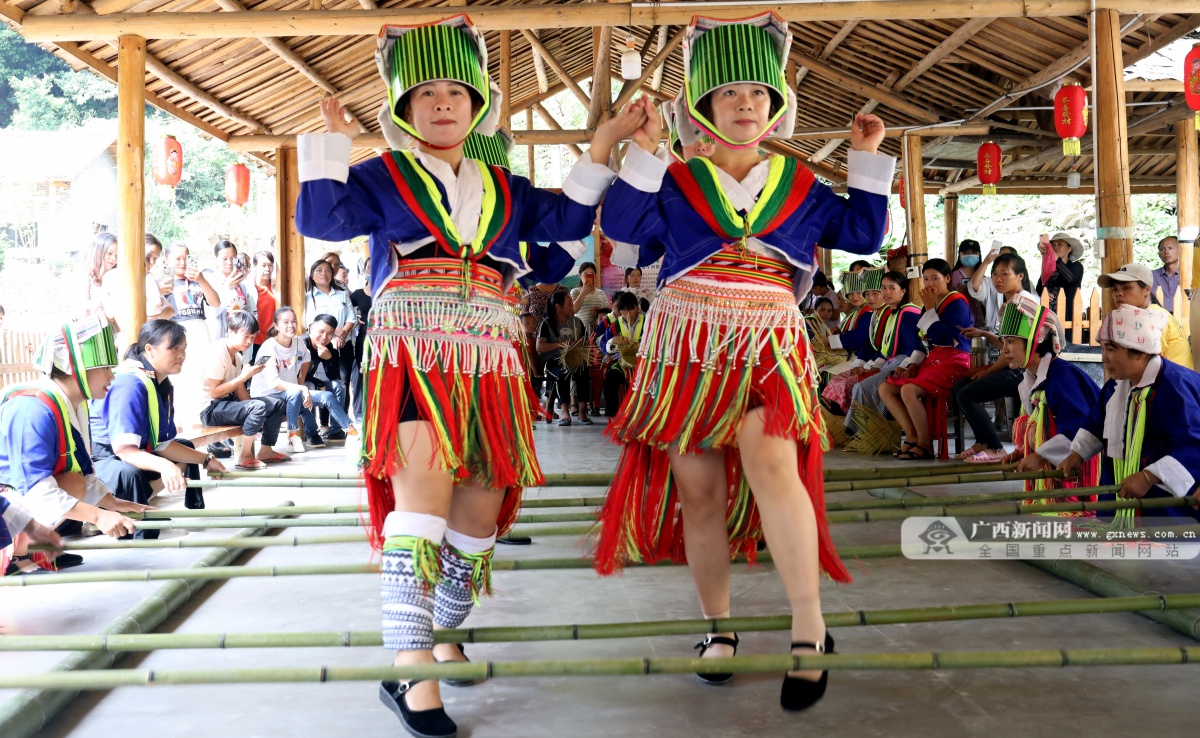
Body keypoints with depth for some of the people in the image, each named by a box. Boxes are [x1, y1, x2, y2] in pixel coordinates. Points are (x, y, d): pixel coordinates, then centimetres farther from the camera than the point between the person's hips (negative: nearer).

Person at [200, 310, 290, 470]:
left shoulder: (237, 355, 8)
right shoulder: (218, 352, -19)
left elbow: (240, 390, 6)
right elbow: (214, 392, -21)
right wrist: (244, 376, -22)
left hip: (228, 402, 9)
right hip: (210, 409, -9)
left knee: (277, 404, 5)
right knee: (258, 407, -30)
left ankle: (266, 450, 11)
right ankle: (245, 457, -18)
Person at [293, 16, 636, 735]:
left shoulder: (503, 189, 21)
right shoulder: (381, 178, 9)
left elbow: (568, 219, 22)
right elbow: (320, 218, -3)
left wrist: (604, 147, 19)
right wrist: (331, 145, -6)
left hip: (487, 362, 5)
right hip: (411, 357, -5)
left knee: (482, 506, 7)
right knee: (423, 499, -21)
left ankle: (446, 635, 29)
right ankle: (413, 673, -21)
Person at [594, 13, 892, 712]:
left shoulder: (799, 186, 15)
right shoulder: (676, 182, 10)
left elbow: (863, 234, 14)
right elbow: (623, 225, -2)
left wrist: (868, 160, 11)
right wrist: (642, 154, -7)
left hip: (768, 348, -1)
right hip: (688, 349, 1)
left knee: (769, 460, -28)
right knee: (699, 491, 3)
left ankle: (810, 628, -24)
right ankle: (719, 628, 21)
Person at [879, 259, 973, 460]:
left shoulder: (957, 302, -8)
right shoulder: (932, 303, 15)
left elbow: (941, 337, -20)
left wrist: (930, 309, -11)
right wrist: (913, 364, 6)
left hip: (953, 362, -9)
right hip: (932, 360, 9)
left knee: (909, 390, -30)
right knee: (885, 389, -2)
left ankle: (925, 444, -18)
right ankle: (912, 435, -4)